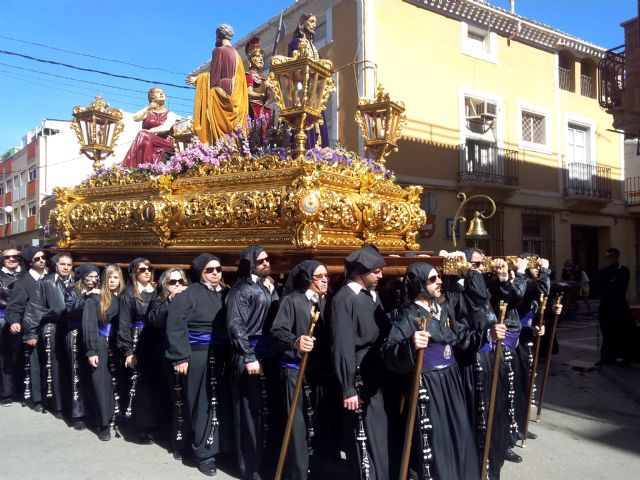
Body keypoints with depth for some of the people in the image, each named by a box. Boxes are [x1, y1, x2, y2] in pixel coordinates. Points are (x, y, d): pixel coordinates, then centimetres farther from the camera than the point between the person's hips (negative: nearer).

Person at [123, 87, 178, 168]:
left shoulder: (170, 114, 13)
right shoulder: (147, 112, 20)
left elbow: (166, 128, -8)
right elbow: (135, 118, -3)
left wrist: (149, 131, -15)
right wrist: (147, 108, -16)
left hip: (163, 144, -2)